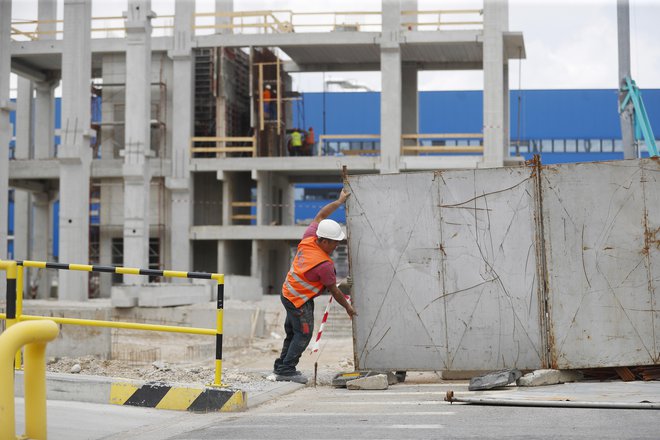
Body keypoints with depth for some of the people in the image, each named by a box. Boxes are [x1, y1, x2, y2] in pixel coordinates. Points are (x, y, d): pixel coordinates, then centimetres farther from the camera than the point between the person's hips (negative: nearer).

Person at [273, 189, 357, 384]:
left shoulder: (308, 239, -7)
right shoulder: (324, 265, -26)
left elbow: (320, 216, 9)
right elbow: (334, 290, -13)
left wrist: (339, 201, 13)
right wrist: (348, 307, 0)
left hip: (288, 293, 9)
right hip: (300, 301, -9)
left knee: (292, 333, 17)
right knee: (303, 335, -2)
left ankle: (281, 367, 24)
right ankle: (287, 369, -1)